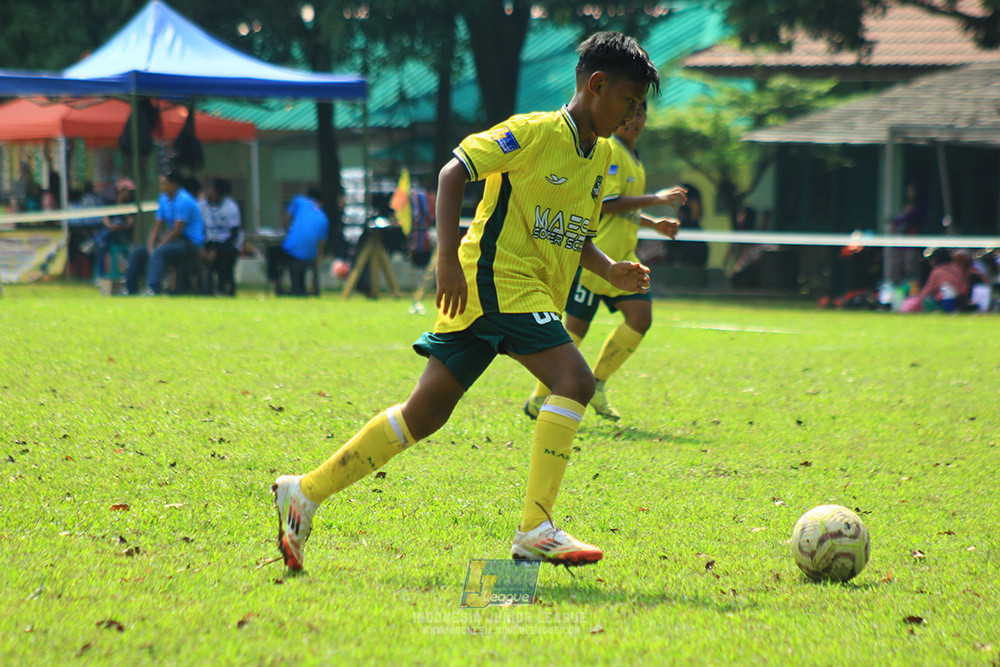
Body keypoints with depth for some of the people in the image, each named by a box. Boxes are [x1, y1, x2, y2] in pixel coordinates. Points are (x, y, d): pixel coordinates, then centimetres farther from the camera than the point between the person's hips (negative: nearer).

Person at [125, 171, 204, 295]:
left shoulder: (183, 200, -16)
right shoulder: (164, 199, 12)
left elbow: (177, 231, -20)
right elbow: (157, 227, 12)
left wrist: (157, 247, -19)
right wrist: (151, 246, -4)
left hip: (191, 242, -9)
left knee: (158, 253, -34)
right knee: (137, 253, 3)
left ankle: (152, 289, -47)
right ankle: (130, 289, 4)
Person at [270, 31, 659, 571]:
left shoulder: (601, 156, 16)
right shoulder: (533, 132, -10)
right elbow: (453, 171, -13)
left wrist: (610, 271, 7)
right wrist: (448, 257, -21)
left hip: (536, 293, 9)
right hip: (497, 278, -9)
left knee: (425, 414, 5)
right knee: (574, 379, -23)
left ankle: (304, 492, 11)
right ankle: (536, 531, -23)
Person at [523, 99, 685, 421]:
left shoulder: (632, 158, 19)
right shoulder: (608, 151, -12)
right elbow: (605, 203, -21)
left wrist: (653, 223, 19)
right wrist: (656, 199, -19)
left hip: (621, 256, 9)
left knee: (641, 316, -5)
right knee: (577, 326, -6)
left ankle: (596, 385, 7)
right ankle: (539, 399, 6)